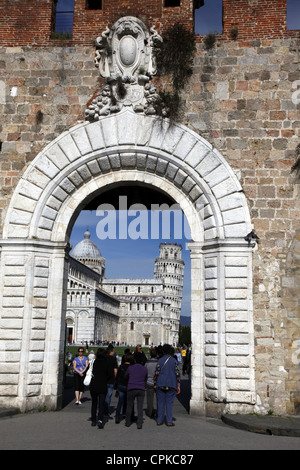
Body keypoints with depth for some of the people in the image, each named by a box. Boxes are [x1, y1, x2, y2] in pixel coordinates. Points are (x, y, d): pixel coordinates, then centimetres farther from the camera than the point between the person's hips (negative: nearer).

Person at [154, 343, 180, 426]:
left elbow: (157, 373, -4)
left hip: (161, 384, 0)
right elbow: (177, 374, -1)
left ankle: (159, 420, 10)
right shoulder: (174, 360, 1)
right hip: (171, 385, 0)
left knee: (160, 402, 7)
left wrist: (155, 384, 6)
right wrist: (178, 386, 4)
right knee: (169, 403, 4)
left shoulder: (160, 360, -1)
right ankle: (169, 421, 2)